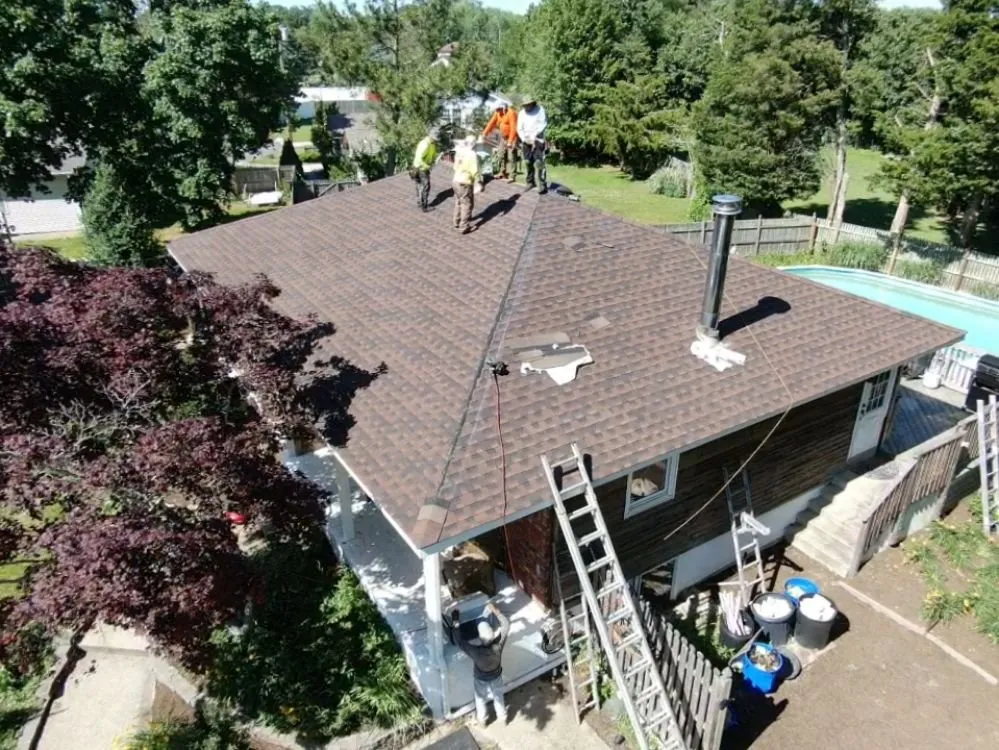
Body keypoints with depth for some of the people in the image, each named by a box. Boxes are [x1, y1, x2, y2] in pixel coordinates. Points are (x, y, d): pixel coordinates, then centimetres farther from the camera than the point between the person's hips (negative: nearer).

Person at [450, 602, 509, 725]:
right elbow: (506, 624, -24)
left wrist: (455, 621, -34)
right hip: (496, 676, 2)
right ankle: (502, 718, 53)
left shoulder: (476, 651, -45)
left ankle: (482, 719, 54)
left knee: (480, 699, 28)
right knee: (498, 696, 29)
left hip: (481, 679, -2)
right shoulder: (499, 645, -38)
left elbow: (459, 640, -36)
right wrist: (495, 611, -19)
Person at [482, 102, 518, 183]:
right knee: (502, 155, 12)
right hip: (503, 137, 8)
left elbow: (513, 128, -25)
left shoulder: (511, 113, -21)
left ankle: (512, 176, -12)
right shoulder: (497, 113, 2)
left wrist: (510, 141, -29)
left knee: (511, 157, -12)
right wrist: (484, 134, -1)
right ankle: (503, 173, 24)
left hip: (512, 137, -8)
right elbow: (491, 123, 5)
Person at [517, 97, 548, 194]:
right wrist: (523, 138, -8)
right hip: (526, 141, 5)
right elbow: (519, 128, 8)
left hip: (538, 140, -4)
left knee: (539, 162, -14)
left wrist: (534, 135, -16)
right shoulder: (522, 113, 9)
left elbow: (543, 124, -8)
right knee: (528, 162, 8)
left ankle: (542, 185, -15)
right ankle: (530, 182, 21)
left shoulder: (540, 110, -1)